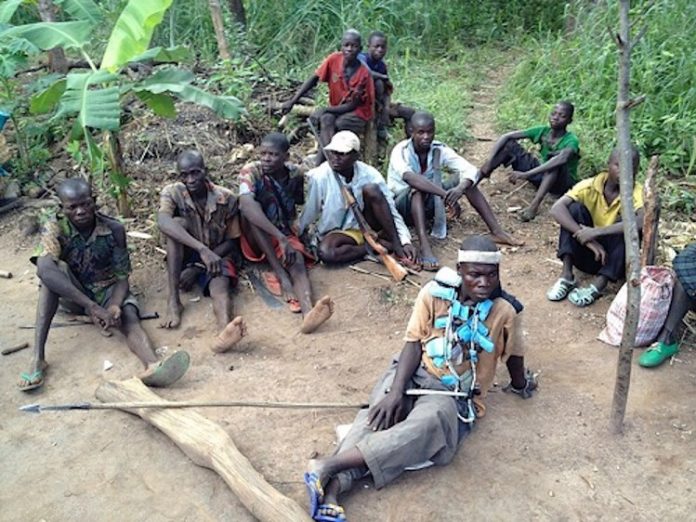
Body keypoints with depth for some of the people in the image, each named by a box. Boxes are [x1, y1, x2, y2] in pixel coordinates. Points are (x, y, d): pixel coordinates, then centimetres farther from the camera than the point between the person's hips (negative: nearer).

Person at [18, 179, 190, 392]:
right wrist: (92, 307, -46)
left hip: (107, 290, 0)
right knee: (56, 268, -32)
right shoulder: (55, 227, -19)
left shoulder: (114, 229, -15)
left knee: (129, 318, -32)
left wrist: (114, 306, -37)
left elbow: (122, 277, -14)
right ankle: (38, 357, -37)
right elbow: (44, 269, -37)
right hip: (72, 294, 0)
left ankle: (153, 366, -64)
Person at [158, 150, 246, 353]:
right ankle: (173, 301, -30)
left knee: (220, 286, -34)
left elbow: (231, 241, -6)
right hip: (184, 258, 0)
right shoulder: (172, 193, -14)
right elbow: (163, 222, -35)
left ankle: (224, 332, -68)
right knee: (178, 223, -30)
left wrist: (198, 267, -18)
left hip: (216, 257, 0)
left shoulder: (226, 199, -12)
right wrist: (202, 249, -47)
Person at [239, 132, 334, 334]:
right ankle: (282, 276, -34)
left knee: (298, 262, -30)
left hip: (285, 233, 2)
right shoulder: (251, 171, -18)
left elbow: (300, 203, 10)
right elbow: (247, 207, -37)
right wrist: (281, 238, -45)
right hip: (256, 239, -2)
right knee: (252, 207, -32)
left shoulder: (297, 174, -6)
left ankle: (308, 312, -61)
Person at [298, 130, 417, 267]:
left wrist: (405, 242, -24)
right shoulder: (320, 176, -20)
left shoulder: (369, 174, -17)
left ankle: (396, 245, -22)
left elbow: (392, 211, -14)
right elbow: (308, 213, -7)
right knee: (325, 252, -35)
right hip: (340, 231, -1)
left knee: (371, 189, -28)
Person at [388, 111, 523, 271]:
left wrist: (460, 188, -44)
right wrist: (445, 194, -53)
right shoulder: (401, 150, -21)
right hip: (402, 206, -4)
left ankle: (497, 231, -20)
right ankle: (425, 247, -51)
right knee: (418, 188, -37)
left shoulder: (440, 150, -10)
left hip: (428, 204, 5)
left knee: (466, 180, -14)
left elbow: (470, 170, -21)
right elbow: (408, 177, -43)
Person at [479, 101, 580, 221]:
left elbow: (562, 158, -45)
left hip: (563, 183, -5)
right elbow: (506, 136, -11)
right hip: (543, 177, 5)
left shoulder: (571, 140, -22)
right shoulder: (543, 131, -6)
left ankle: (535, 204, -47)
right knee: (509, 144, -9)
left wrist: (526, 174, -52)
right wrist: (490, 160, -26)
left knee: (556, 156, -38)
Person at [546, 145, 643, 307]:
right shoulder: (591, 185, -12)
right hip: (588, 252, 1)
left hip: (615, 258, -1)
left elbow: (643, 221, -38)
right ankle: (566, 276, -22)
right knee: (575, 208, -20)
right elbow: (556, 208, -26)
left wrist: (596, 232, -41)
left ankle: (597, 286, -30)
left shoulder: (637, 192, -16)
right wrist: (585, 236, -36)